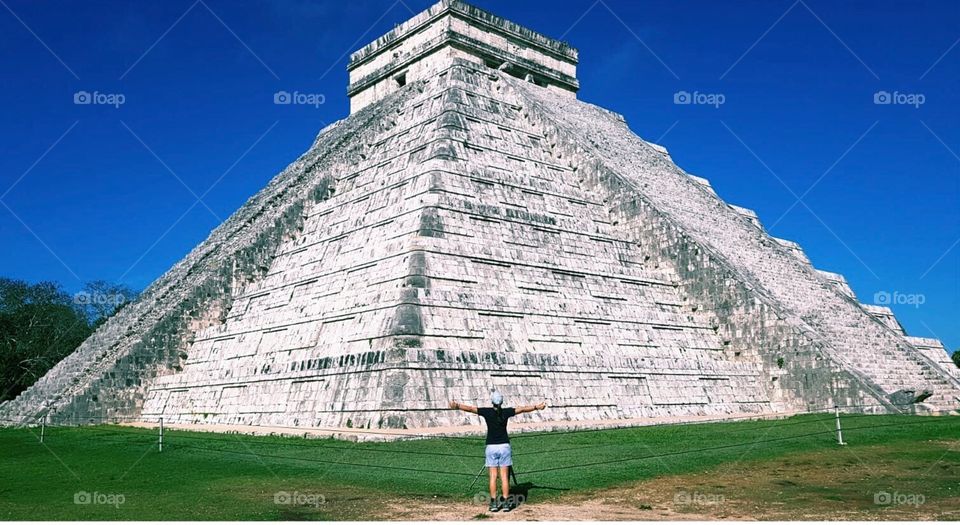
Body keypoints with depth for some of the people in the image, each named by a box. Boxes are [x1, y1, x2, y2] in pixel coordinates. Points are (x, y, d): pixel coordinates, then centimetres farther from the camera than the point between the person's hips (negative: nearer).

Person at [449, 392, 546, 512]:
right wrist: (537, 407, 12)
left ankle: (494, 503, 1)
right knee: (504, 476, 3)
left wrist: (457, 406, -14)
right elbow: (522, 409, 4)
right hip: (504, 446, 0)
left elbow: (470, 408, -12)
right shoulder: (506, 412, -2)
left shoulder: (487, 412, -4)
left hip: (491, 447, 0)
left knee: (493, 476, 3)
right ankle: (505, 503, 3)